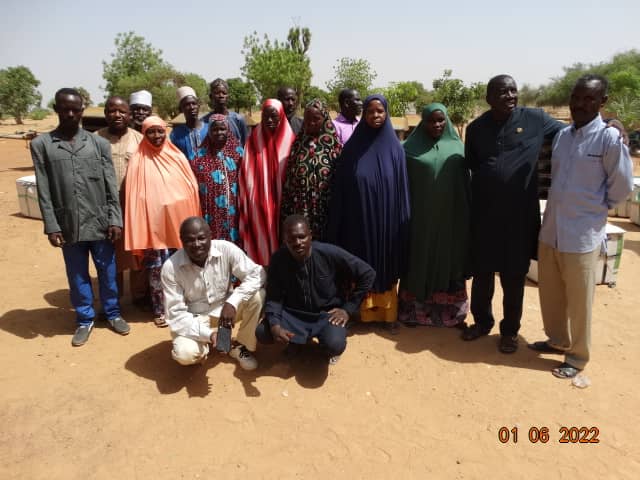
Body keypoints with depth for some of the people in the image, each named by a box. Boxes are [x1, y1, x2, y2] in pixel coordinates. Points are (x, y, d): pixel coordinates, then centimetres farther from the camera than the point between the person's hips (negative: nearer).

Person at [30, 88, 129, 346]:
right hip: (68, 225, 0)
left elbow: (111, 186, 2)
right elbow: (44, 191, 0)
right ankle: (85, 319, 27)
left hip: (100, 222, 0)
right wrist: (51, 226, -5)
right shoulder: (41, 144, 2)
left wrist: (115, 220, -4)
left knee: (107, 271, 11)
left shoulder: (99, 143, 3)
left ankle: (113, 313, 28)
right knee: (77, 276, 11)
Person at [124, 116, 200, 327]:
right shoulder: (138, 161, 0)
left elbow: (192, 190, 7)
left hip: (178, 222, 2)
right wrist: (139, 230, -8)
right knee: (156, 270, 4)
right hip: (153, 224, -2)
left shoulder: (178, 157, 5)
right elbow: (134, 197, -2)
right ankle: (160, 310, 20)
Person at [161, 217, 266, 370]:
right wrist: (208, 334, -33)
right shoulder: (170, 268, -22)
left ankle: (241, 347, -3)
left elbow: (256, 274, -22)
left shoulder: (226, 249, -21)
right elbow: (175, 314, -20)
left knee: (257, 295, -24)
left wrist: (232, 303, -35)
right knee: (185, 354, -31)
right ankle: (203, 345, 8)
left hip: (225, 308, 2)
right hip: (194, 318, -2)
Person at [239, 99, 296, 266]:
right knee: (262, 236, 3)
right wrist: (247, 201, -1)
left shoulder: (288, 139, 0)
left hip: (281, 200, 0)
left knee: (280, 236, 4)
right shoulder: (254, 139, 4)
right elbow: (247, 173, 3)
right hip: (260, 201, 1)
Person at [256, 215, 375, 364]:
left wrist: (348, 308, -12)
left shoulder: (330, 254, -21)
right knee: (262, 333, -20)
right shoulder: (278, 259, -14)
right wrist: (274, 325, -30)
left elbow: (367, 274, -12)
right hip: (293, 313, 3)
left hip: (327, 313, -3)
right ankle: (296, 341, 14)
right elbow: (273, 298, -10)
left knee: (335, 345, -32)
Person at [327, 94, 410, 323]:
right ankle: (361, 312, 22)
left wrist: (402, 221, -2)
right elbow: (340, 190, 1)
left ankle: (386, 313, 23)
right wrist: (338, 225, -3)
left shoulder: (395, 148, 1)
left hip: (386, 221, 0)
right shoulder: (352, 147, 1)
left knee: (385, 266, 9)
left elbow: (402, 188, 2)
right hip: (359, 221, 0)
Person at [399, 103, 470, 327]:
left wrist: (467, 215, 5)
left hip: (451, 217, 2)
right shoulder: (411, 148, 0)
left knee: (449, 262, 9)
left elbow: (466, 183, 9)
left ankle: (450, 311, 23)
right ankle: (416, 311, 18)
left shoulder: (457, 147, 6)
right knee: (420, 262, 5)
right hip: (421, 217, -2)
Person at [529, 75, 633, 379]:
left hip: (583, 235, -6)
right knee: (550, 294, 18)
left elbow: (622, 187, -5)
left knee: (578, 301, 8)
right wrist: (567, 206, 9)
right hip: (550, 231, 6)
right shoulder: (561, 135, 5)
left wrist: (594, 208, 5)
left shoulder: (610, 138, -12)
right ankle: (557, 340, 39)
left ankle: (577, 356, 26)